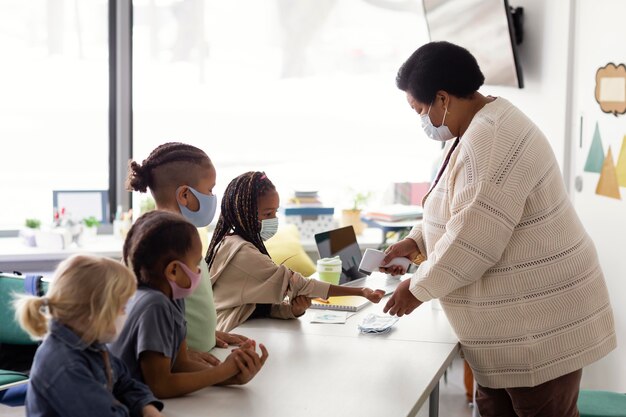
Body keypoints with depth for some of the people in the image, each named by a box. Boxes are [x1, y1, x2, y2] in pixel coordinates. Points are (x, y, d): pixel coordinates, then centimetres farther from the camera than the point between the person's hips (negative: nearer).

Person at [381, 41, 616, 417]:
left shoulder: (490, 139, -23)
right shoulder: (481, 130, 12)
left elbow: (473, 240, -26)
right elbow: (462, 213, 24)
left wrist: (419, 288, -13)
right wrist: (416, 242, 10)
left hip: (540, 323, -10)